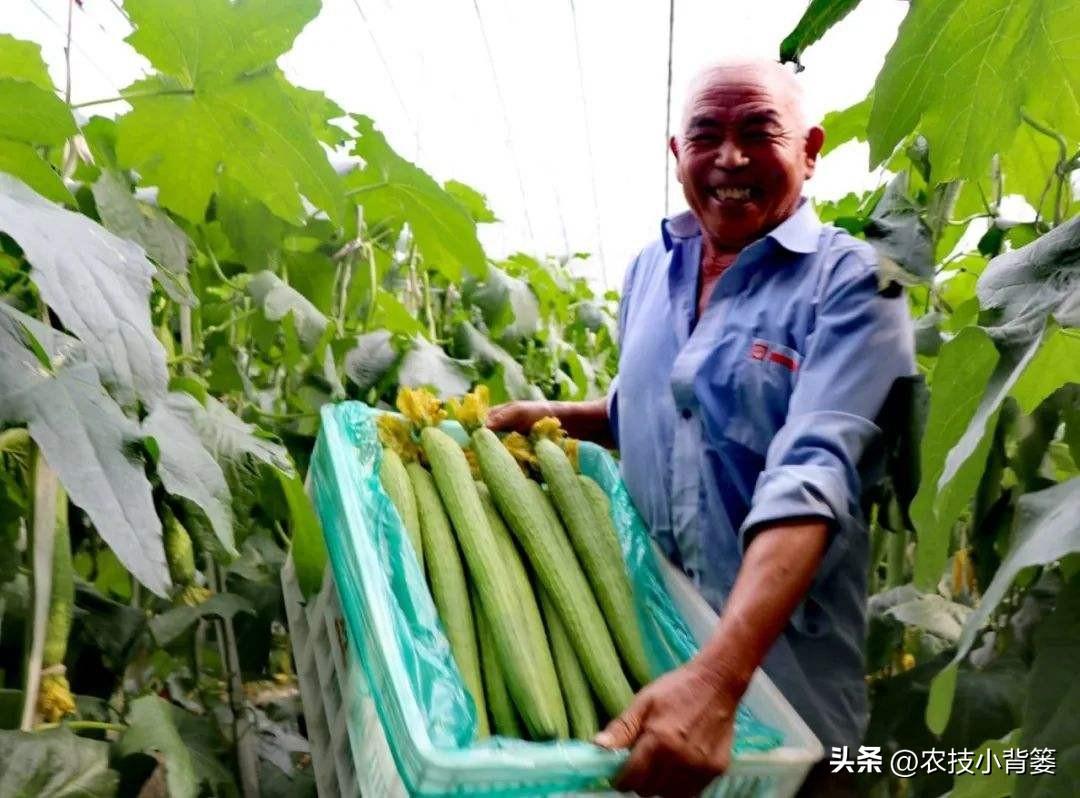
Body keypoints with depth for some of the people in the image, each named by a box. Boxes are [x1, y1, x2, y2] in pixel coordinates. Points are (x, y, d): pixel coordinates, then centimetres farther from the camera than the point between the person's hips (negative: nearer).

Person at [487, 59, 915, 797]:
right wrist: (550, 416, 1)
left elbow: (812, 478, -29)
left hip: (777, 660, -5)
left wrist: (717, 676, -41)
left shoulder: (850, 283, -15)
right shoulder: (651, 267, 3)